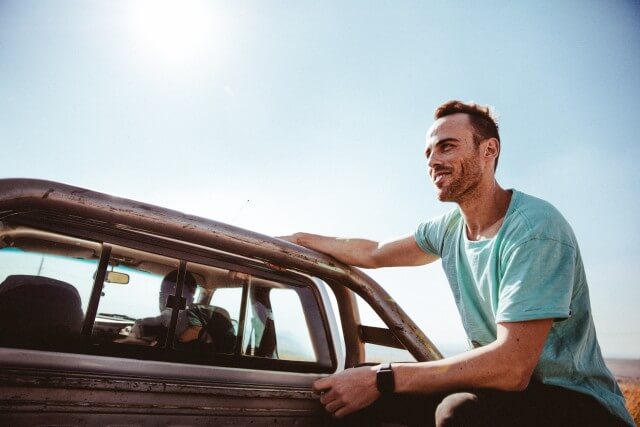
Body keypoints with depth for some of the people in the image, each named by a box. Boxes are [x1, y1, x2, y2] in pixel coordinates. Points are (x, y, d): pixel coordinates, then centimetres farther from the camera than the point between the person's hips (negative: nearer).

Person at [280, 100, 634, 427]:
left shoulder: (535, 229, -22)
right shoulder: (450, 227, 3)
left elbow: (512, 367, -29)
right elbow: (373, 254, 15)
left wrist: (382, 379, -29)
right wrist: (298, 239, 13)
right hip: (500, 387, 7)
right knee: (360, 385, -7)